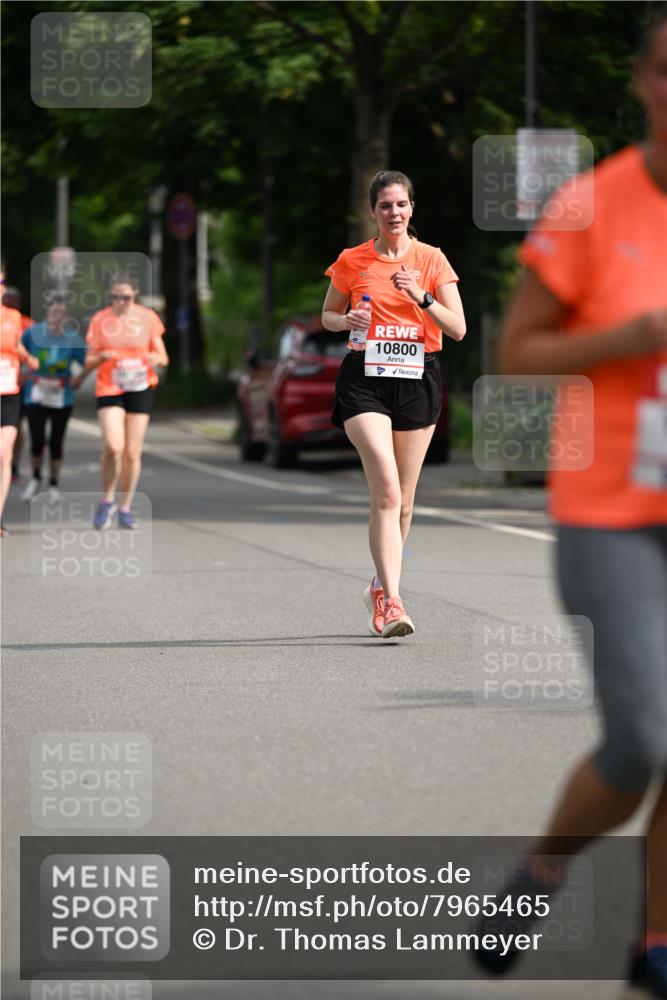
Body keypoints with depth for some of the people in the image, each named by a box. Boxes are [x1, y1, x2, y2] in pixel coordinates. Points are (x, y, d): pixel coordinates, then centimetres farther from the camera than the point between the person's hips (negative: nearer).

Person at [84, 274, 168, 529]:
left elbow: (163, 357, 6)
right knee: (113, 446, -19)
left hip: (140, 388, 1)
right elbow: (89, 362, 4)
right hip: (109, 389, -1)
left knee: (132, 452, 1)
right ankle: (107, 500, 2)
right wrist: (101, 357, -19)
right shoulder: (100, 320, 1)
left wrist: (155, 358, -18)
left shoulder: (147, 317, 2)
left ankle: (125, 509, 15)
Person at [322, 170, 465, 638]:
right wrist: (348, 321, -7)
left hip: (418, 378, 2)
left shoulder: (431, 259, 4)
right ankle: (392, 601, -25)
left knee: (403, 498, 9)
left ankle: (381, 587, 31)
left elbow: (458, 328, 0)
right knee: (387, 490, -19)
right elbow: (328, 317, 15)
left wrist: (421, 296, -16)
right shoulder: (352, 261, 3)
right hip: (365, 379, -2)